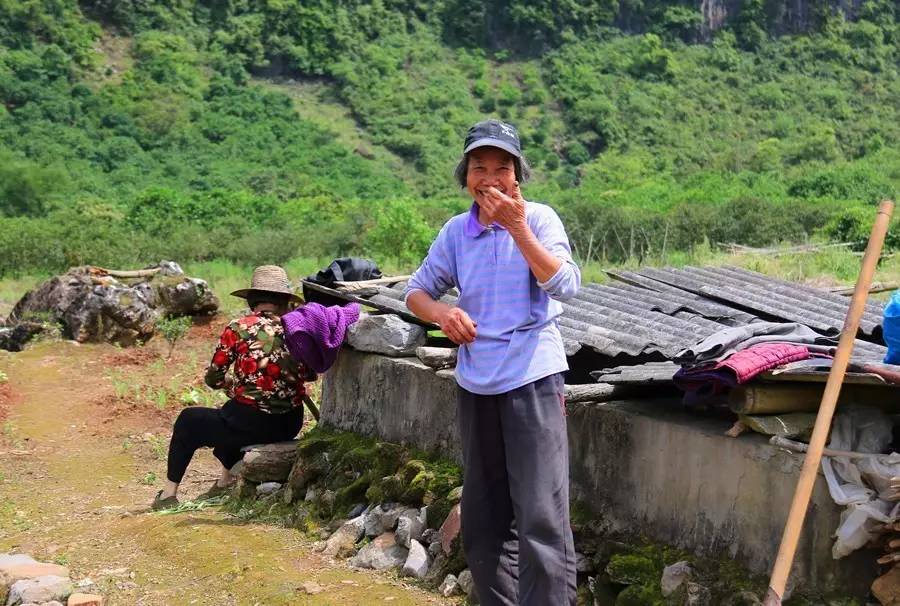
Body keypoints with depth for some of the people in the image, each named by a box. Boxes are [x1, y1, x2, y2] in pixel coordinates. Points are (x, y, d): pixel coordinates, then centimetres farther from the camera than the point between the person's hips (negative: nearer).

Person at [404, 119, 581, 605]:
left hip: (532, 379, -5)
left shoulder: (538, 218, -7)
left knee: (541, 517, -10)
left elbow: (566, 285, -20)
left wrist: (517, 229, -27)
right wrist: (440, 312, -10)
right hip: (475, 384, 5)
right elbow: (417, 291, 11)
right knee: (482, 519, 15)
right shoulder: (456, 231, 5)